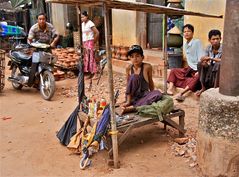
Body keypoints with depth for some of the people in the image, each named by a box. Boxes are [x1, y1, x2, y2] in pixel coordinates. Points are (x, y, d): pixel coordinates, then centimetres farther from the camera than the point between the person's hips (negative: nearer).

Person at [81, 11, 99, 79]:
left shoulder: (90, 23, -11)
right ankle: (90, 73, 13)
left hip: (90, 42, -8)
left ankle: (95, 74, -6)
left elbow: (97, 33, -15)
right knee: (86, 58, 7)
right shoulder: (82, 24, 12)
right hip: (84, 43, 8)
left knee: (91, 58, -9)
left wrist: (94, 41, -7)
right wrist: (82, 43, 12)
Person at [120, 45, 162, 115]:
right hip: (133, 97, -1)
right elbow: (128, 84, -6)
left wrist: (152, 96, 16)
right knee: (133, 77, -24)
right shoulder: (128, 68, -3)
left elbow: (150, 81, 7)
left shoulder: (147, 67, -6)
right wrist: (128, 101, -17)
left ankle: (131, 108, -35)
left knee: (158, 93, -31)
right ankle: (128, 102, -26)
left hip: (144, 96, 1)